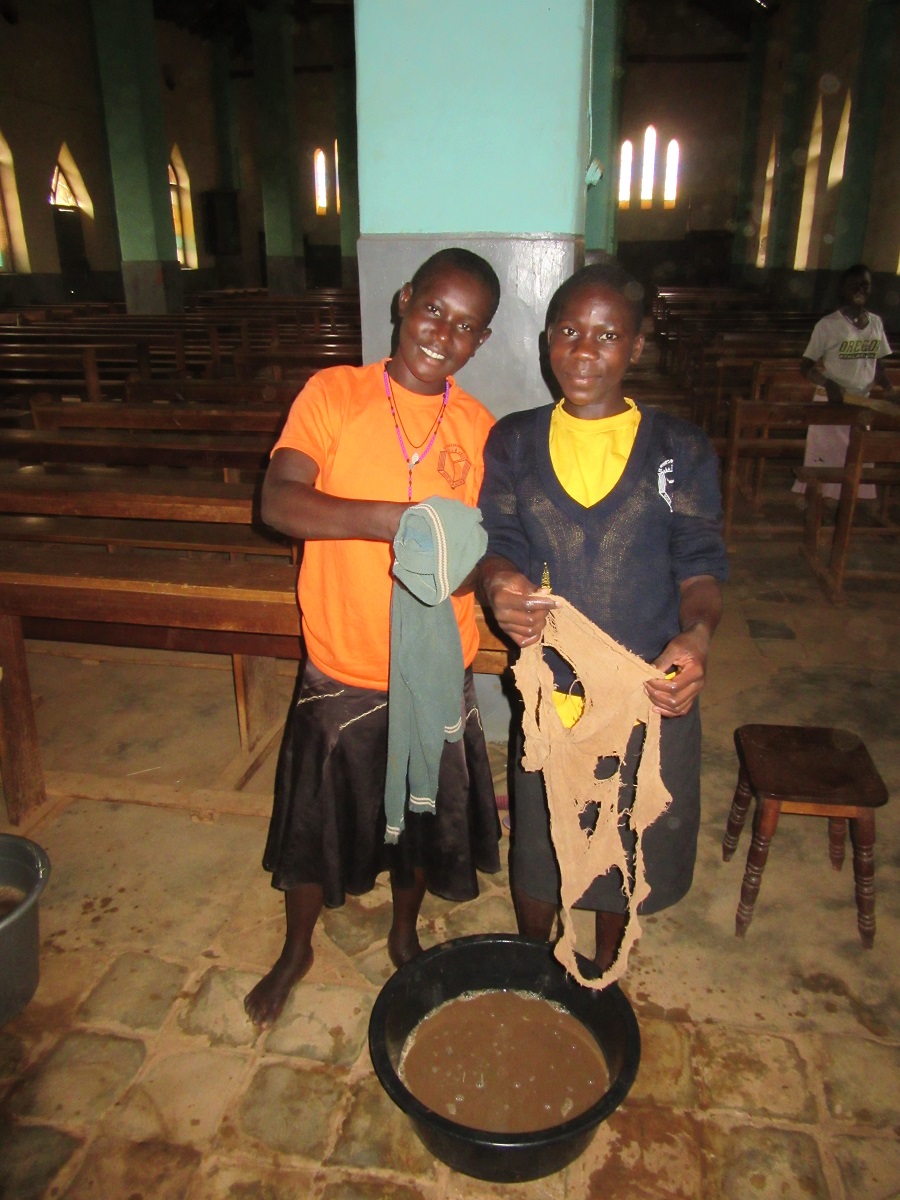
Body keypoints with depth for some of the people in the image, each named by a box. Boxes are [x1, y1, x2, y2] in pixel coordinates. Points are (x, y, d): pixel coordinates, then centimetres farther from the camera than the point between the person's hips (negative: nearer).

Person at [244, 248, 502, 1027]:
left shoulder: (478, 427, -1)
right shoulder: (334, 394, -10)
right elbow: (279, 502, -23)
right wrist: (393, 519, -37)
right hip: (343, 668, -2)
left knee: (424, 819, 20)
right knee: (317, 820, 18)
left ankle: (405, 936, 50)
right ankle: (297, 951, 47)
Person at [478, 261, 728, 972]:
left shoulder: (681, 450, -1)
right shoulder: (514, 443, 2)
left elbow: (700, 567, -5)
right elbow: (500, 545, -4)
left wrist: (696, 633, -28)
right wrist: (501, 585, -29)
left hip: (651, 691, 0)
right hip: (550, 691, 1)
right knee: (538, 845, 16)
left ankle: (604, 975, 49)